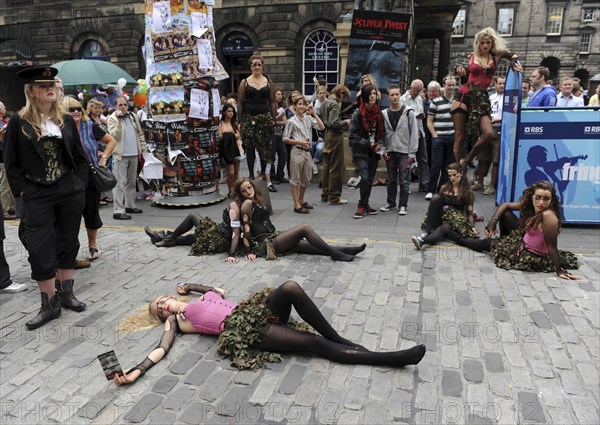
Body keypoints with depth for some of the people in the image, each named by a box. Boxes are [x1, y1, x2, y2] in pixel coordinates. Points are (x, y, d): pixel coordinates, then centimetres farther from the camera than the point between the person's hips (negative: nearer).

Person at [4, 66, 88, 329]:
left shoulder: (66, 120, 7)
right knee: (41, 249, -3)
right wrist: (22, 191, -7)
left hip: (71, 192, 3)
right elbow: (11, 162, 1)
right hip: (38, 196, -3)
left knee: (68, 243, 10)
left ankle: (66, 293, 24)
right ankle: (49, 304, 8)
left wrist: (80, 184, 2)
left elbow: (80, 157, 11)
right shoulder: (19, 122, -1)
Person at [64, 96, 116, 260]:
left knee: (92, 212, 8)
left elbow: (112, 141, 3)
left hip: (91, 177, 0)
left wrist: (103, 158, -5)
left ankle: (92, 246, 25)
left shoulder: (90, 127, -5)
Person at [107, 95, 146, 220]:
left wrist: (142, 146, 10)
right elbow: (114, 136, -18)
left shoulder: (133, 116, 11)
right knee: (120, 184, -8)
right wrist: (119, 121, -23)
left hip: (134, 154, 6)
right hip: (121, 155, -6)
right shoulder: (112, 118, -6)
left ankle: (130, 205, 28)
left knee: (131, 182, 16)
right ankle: (118, 211, -8)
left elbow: (140, 133, 18)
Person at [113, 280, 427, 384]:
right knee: (315, 343, -21)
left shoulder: (201, 298, 30)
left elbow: (219, 290, 46)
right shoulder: (175, 321, 13)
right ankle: (386, 358, -22)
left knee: (291, 288, -27)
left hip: (253, 311, 6)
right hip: (243, 329, -6)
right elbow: (162, 349, 0)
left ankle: (338, 338, -12)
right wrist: (136, 370, -15)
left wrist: (189, 286, 48)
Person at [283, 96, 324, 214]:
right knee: (295, 179, -2)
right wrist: (299, 142, -16)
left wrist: (314, 113, -6)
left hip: (307, 151, 6)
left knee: (306, 179, 13)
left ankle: (301, 201, 29)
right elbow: (285, 139, -5)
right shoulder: (292, 121, -4)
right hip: (297, 151, -6)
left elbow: (321, 127, -5)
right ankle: (296, 205, 1)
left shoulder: (309, 118, 8)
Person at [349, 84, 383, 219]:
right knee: (365, 178, -16)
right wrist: (368, 144, -15)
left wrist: (379, 143, -6)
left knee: (370, 180, 9)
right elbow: (352, 135, -11)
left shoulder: (379, 113, 7)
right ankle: (362, 206, -3)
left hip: (374, 152, 5)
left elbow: (382, 132, 14)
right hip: (361, 152, -5)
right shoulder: (358, 114, -9)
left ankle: (364, 205, 21)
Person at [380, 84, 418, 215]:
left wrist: (412, 152, -9)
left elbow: (414, 133, -4)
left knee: (404, 180, 1)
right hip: (390, 152, 3)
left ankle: (403, 205, 11)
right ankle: (391, 202, 25)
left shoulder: (409, 112, -3)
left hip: (404, 152, -3)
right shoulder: (384, 114, 5)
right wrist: (383, 150, 0)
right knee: (391, 180, 12)